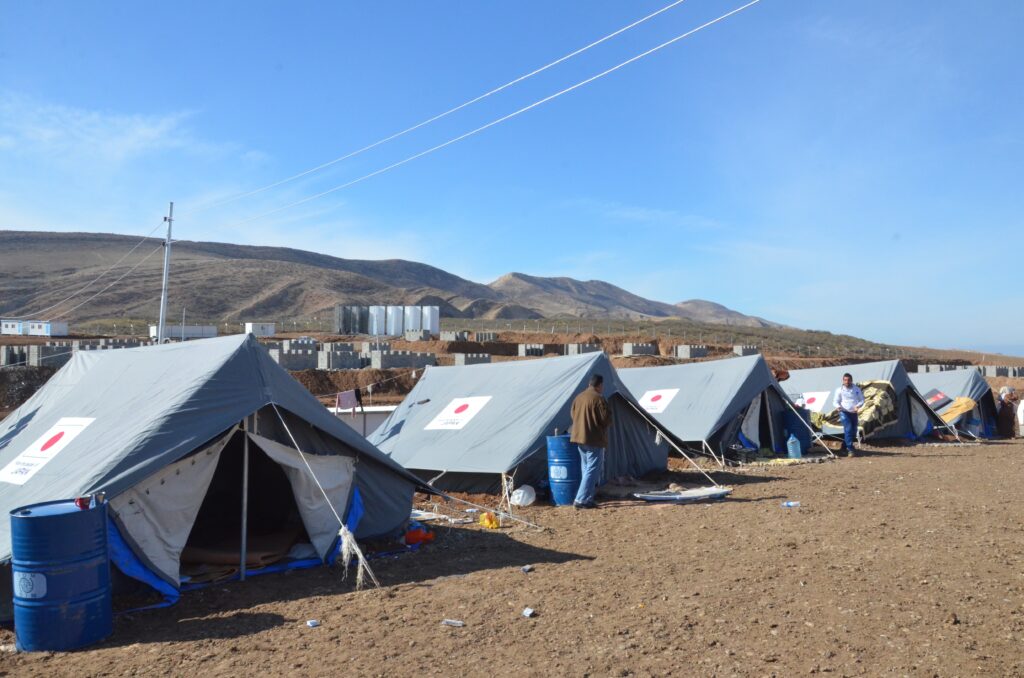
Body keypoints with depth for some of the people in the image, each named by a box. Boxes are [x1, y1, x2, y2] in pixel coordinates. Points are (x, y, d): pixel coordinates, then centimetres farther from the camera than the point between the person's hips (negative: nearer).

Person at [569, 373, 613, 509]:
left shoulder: (578, 397, 9)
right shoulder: (598, 398, -14)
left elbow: (573, 416, 15)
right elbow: (606, 420, -14)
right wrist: (609, 411, 6)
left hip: (579, 437, 8)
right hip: (594, 439, -8)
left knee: (586, 468, 16)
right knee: (593, 470, -3)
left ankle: (587, 498, 19)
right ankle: (581, 500, -7)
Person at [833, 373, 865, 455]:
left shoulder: (857, 389, 5)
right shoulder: (840, 390, -2)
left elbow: (862, 400, 8)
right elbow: (835, 402, 1)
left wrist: (858, 405, -14)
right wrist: (838, 406, -22)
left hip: (854, 413, 4)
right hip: (844, 412, -4)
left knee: (853, 431, 10)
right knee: (848, 429, -17)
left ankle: (845, 446, 30)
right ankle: (850, 449, -16)